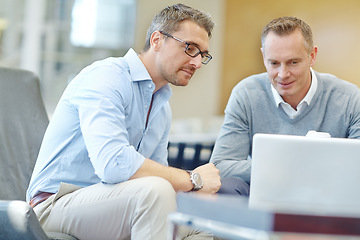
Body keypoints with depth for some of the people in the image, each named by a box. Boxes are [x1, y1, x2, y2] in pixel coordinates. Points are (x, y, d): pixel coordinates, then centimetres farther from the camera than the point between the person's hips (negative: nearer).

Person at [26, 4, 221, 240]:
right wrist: (192, 179, -22)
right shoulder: (105, 77, -15)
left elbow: (157, 173, 14)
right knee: (155, 190, -31)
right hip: (58, 204, -8)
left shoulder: (163, 107, 14)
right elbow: (112, 163, -30)